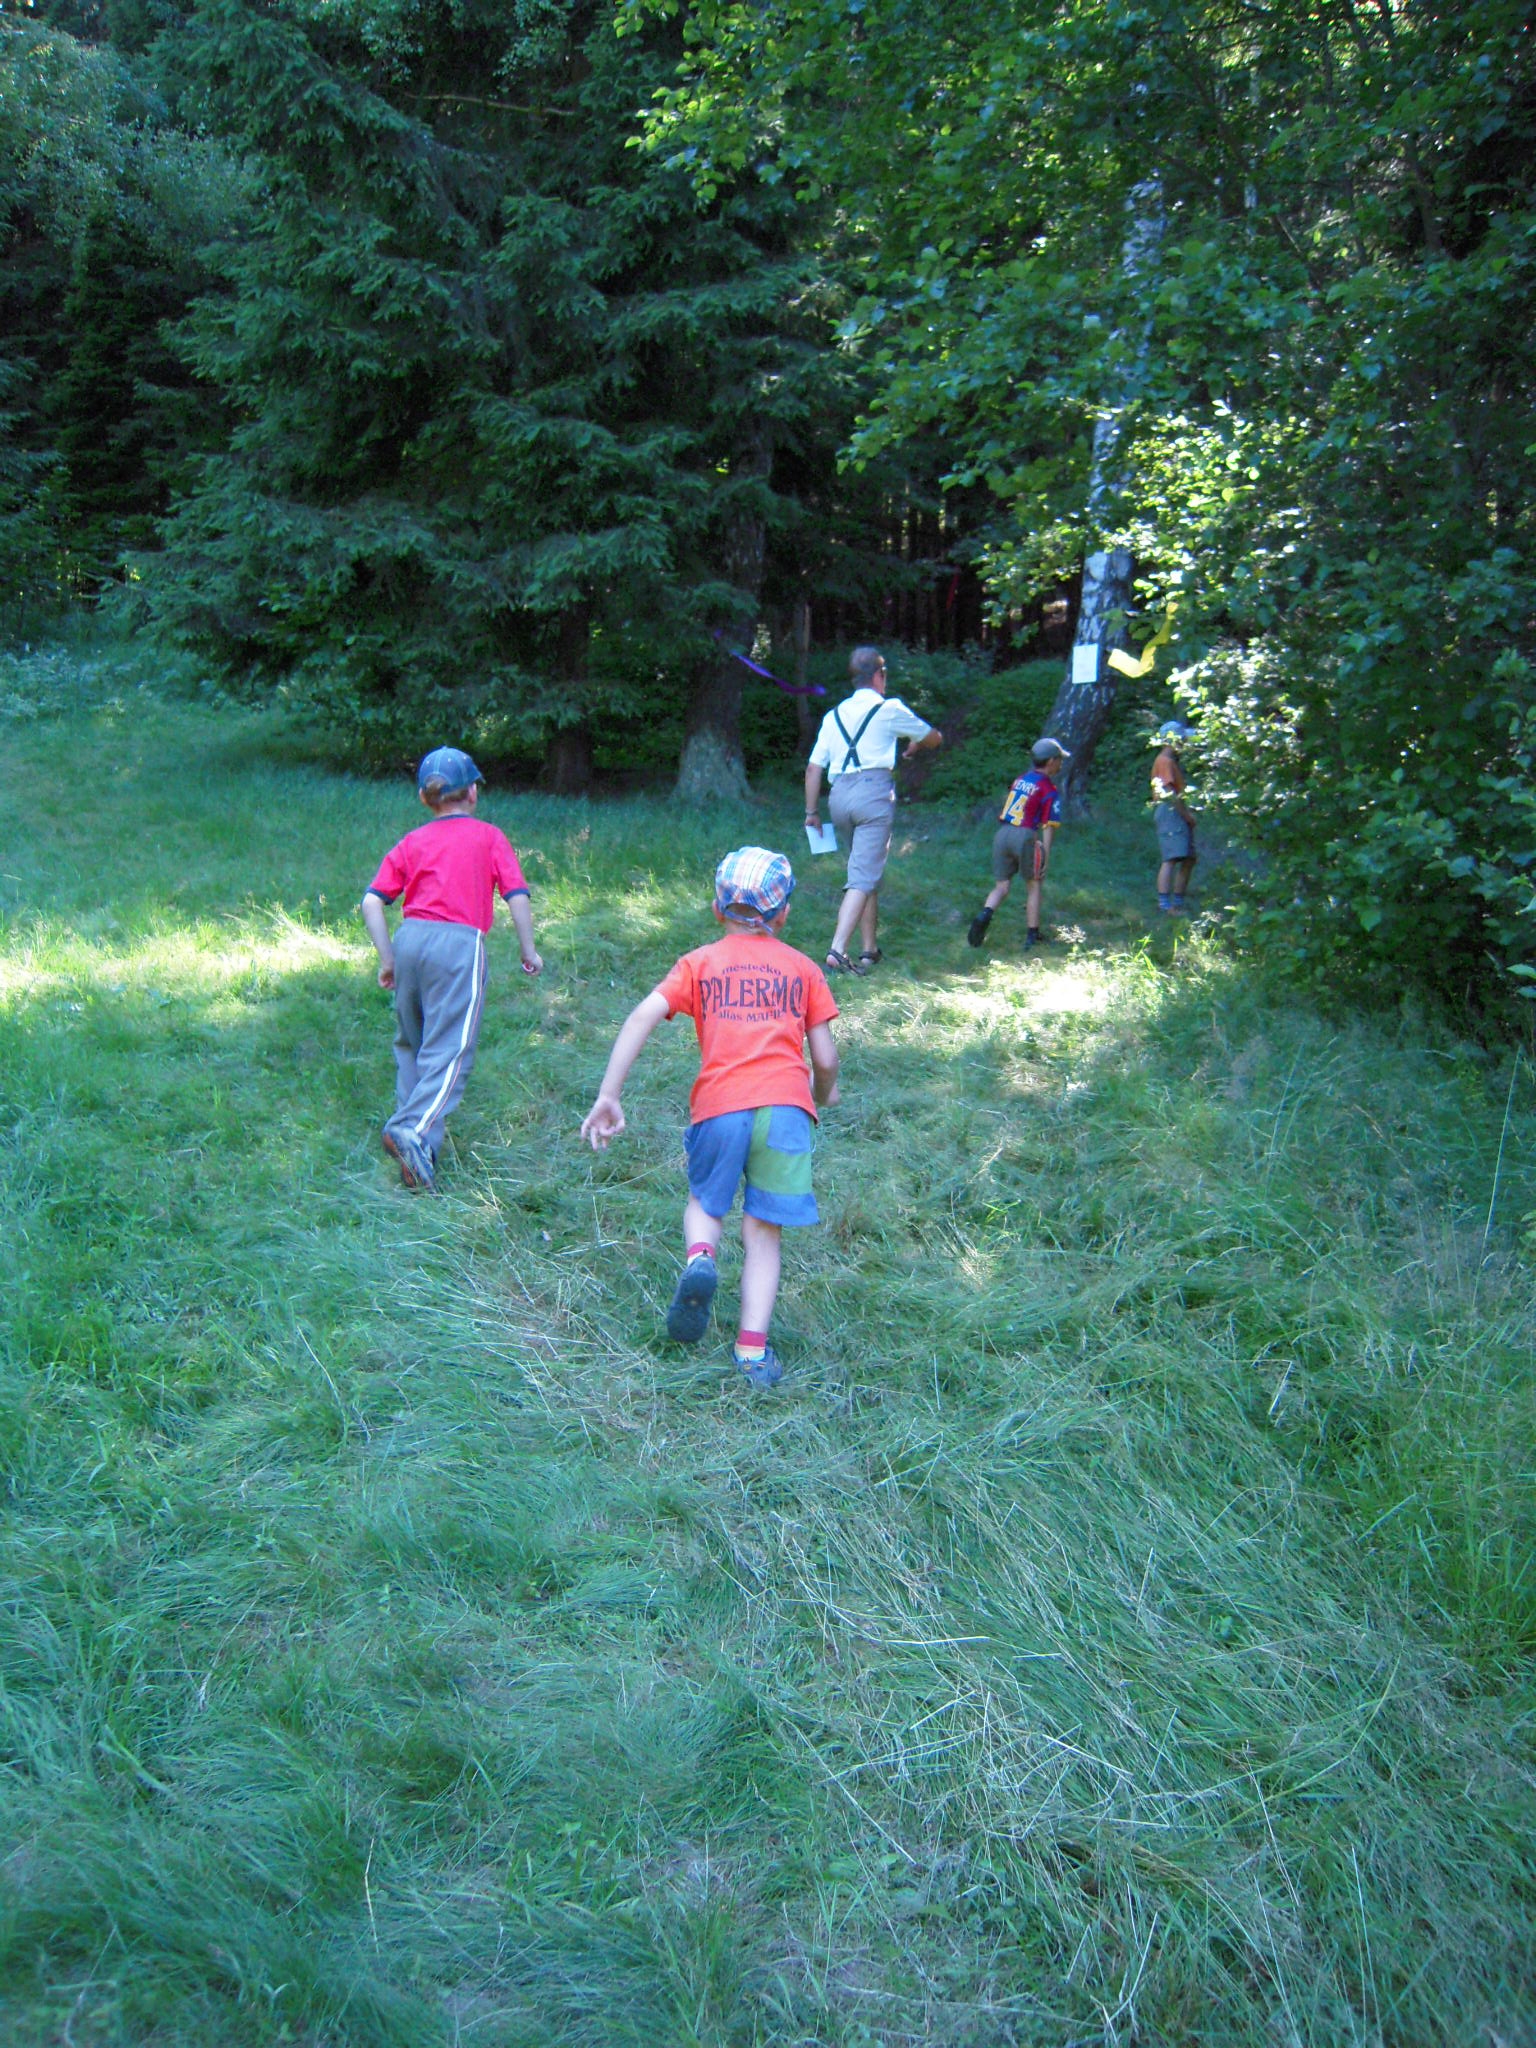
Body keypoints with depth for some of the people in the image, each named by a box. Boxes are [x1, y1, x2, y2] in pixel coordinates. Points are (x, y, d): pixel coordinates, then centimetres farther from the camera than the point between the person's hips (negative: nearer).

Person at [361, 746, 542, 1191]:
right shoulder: (489, 836, 10)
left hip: (410, 938, 4)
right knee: (449, 1050, -8)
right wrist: (529, 950, 8)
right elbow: (516, 896, 0)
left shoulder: (412, 842, 17)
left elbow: (371, 902, 7)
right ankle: (413, 1131, -25)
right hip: (460, 942, -4)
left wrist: (386, 958, 11)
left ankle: (411, 1128, 16)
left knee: (410, 1043, 18)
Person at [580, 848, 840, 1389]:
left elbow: (641, 1017, 1)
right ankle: (753, 1349, -1)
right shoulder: (804, 968, 18)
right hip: (787, 1106, 0)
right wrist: (823, 1095, 36)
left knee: (706, 1202, 22)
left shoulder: (699, 963, 16)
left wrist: (608, 1096, 0)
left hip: (720, 1106, 0)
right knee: (763, 1233, 8)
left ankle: (698, 1259, -9)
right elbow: (825, 1059, 13)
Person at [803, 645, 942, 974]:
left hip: (838, 795, 6)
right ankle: (837, 950, -24)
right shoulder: (890, 709, 7)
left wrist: (812, 811, 18)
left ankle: (870, 950, 20)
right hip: (873, 791, -5)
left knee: (866, 873, 18)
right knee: (863, 877, -11)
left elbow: (813, 767, 13)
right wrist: (915, 745, 43)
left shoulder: (834, 715, 18)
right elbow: (934, 737, 21)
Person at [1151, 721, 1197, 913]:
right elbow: (1169, 792, -18)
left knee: (1188, 859, 11)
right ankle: (1164, 905, -19)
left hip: (1178, 814, 10)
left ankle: (1178, 902, 16)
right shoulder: (1164, 761, -9)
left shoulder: (1173, 762, 23)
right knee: (1170, 859, -16)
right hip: (1169, 812, -10)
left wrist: (1188, 813, 10)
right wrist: (1186, 814, -16)